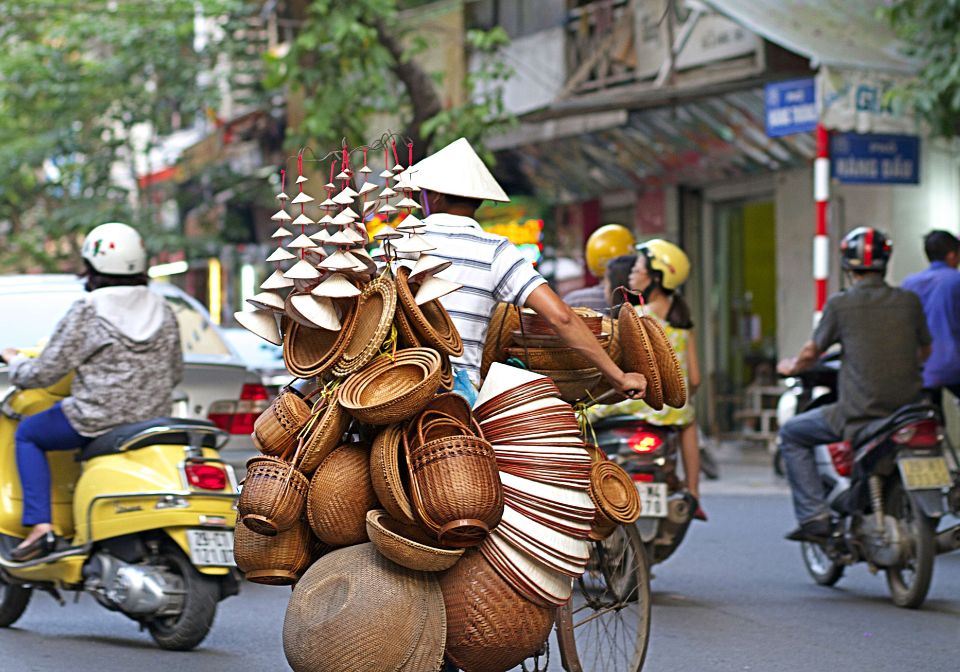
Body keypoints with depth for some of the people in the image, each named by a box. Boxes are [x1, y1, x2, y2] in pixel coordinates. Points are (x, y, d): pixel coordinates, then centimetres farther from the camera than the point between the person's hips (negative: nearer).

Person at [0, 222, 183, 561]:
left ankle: (40, 526, 5)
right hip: (154, 419, 6)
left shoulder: (86, 312, -11)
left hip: (97, 418, -6)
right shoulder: (163, 312, 6)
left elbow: (44, 372, -7)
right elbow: (174, 373, 14)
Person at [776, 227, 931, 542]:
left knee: (791, 434, 17)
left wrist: (793, 366, 28)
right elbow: (925, 350, 20)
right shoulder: (909, 301, 4)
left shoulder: (840, 304, -6)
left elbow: (811, 353, 6)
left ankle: (814, 518, 5)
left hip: (858, 415, -4)